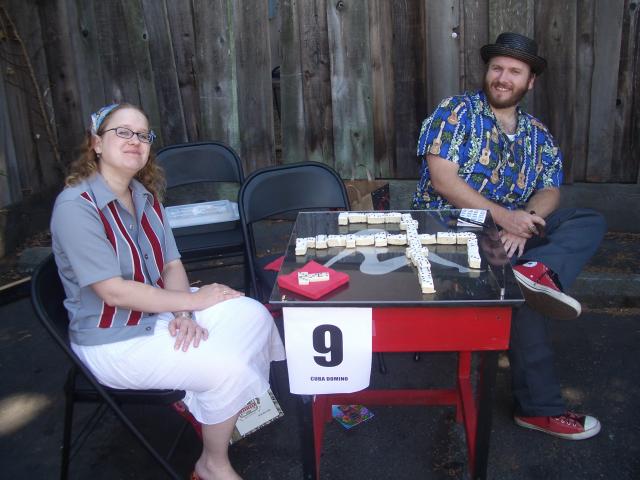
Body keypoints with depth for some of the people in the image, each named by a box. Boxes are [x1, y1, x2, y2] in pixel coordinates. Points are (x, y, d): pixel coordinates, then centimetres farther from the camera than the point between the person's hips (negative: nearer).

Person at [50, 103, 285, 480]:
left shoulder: (146, 197, 2)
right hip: (114, 342, -8)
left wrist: (183, 314, -17)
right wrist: (194, 300, -20)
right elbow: (114, 292, -25)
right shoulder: (76, 206, -22)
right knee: (227, 367, -20)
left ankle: (236, 409, 17)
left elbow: (172, 264, 3)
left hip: (159, 313, 8)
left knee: (252, 316, -5)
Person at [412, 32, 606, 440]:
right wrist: (504, 215, -21)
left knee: (591, 222, -9)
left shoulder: (539, 135, 14)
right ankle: (540, 406, -19)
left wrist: (526, 219, -22)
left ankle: (541, 271, -38)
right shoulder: (456, 112, -3)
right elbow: (441, 180, -14)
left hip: (513, 227, 6)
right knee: (519, 286, -28)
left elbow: (550, 192, 2)